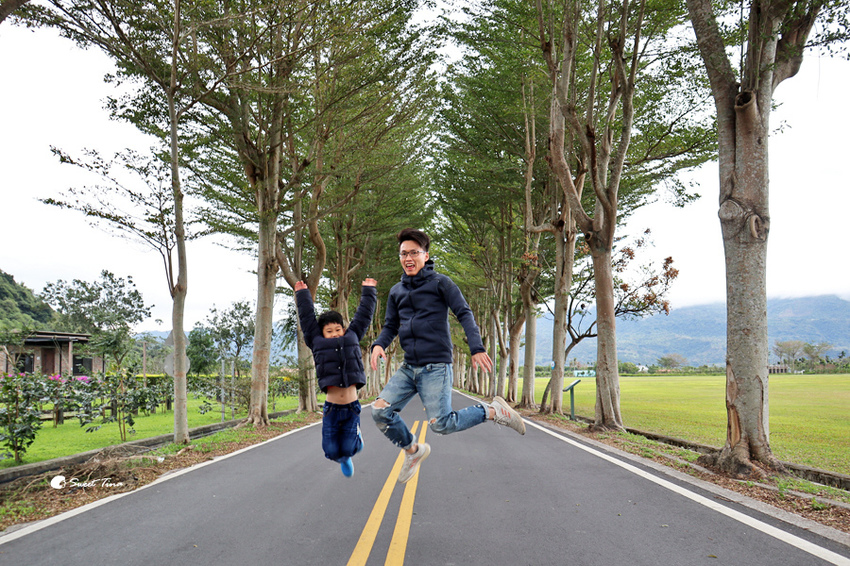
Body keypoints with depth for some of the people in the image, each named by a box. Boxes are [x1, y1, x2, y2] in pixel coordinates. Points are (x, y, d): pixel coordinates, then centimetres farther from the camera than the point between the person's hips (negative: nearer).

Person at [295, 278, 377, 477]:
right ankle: (342, 458, 34)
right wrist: (303, 294, 23)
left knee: (348, 450, 0)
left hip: (351, 408, 0)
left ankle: (355, 436, 36)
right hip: (331, 408, 0)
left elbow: (363, 314, 19)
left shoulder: (352, 337, 10)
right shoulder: (317, 342, 6)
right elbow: (307, 317, 15)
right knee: (331, 451, -3)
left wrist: (368, 292, 27)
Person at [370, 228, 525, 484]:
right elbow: (391, 326, 21)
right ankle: (413, 450, 17)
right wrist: (379, 344, -1)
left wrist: (477, 348, -22)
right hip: (408, 367, 6)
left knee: (441, 423, -14)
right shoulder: (396, 291, 14)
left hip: (436, 366, -6)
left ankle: (493, 411, 9)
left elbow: (464, 314, -8)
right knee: (380, 411, -7)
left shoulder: (440, 282, -2)